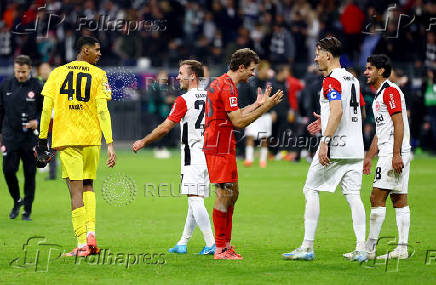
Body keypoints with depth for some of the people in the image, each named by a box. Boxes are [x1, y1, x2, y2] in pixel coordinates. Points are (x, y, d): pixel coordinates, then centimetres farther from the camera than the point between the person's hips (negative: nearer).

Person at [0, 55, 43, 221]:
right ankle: (17, 201, 19)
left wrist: (37, 121, -13)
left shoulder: (38, 87, -1)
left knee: (30, 174, 1)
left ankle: (27, 210, 10)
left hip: (30, 137, -1)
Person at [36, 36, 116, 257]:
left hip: (65, 139, 0)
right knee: (88, 186, 19)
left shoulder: (57, 73, 6)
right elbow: (102, 111, -7)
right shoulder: (98, 75, 1)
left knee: (76, 190, -3)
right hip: (91, 139, 0)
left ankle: (82, 244, -8)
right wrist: (110, 144, -10)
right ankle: (90, 232, 3)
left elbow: (46, 109, 1)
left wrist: (42, 139, 9)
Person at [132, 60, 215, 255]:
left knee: (195, 199, -11)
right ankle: (182, 243, 20)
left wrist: (143, 142, 3)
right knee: (194, 200, 12)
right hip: (209, 155, 8)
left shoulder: (184, 100, -10)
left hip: (193, 156, -8)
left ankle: (211, 244, -20)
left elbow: (165, 128, -9)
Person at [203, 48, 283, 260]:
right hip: (220, 149, -11)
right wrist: (264, 107, -16)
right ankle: (220, 249, -5)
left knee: (232, 193, 14)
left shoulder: (220, 83, 17)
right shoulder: (228, 87, -16)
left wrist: (257, 104, 20)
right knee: (224, 195, -8)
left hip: (221, 147, 11)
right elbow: (238, 122, -19)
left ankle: (225, 244, 18)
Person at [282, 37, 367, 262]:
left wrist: (325, 141, -24)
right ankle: (361, 248, -3)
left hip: (335, 147, -8)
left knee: (311, 190, 2)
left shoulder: (331, 80, -10)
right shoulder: (352, 80, 16)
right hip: (355, 147, 8)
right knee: (353, 195, 5)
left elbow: (337, 112, -23)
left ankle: (307, 247, 1)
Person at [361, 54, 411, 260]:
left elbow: (399, 124, -18)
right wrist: (369, 157, 26)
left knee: (377, 197, -10)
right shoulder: (379, 96, 21)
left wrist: (396, 154, -24)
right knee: (399, 200, 6)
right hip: (388, 153, 10)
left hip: (395, 154, -10)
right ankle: (402, 249, 5)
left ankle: (369, 248, -9)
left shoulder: (390, 91, -10)